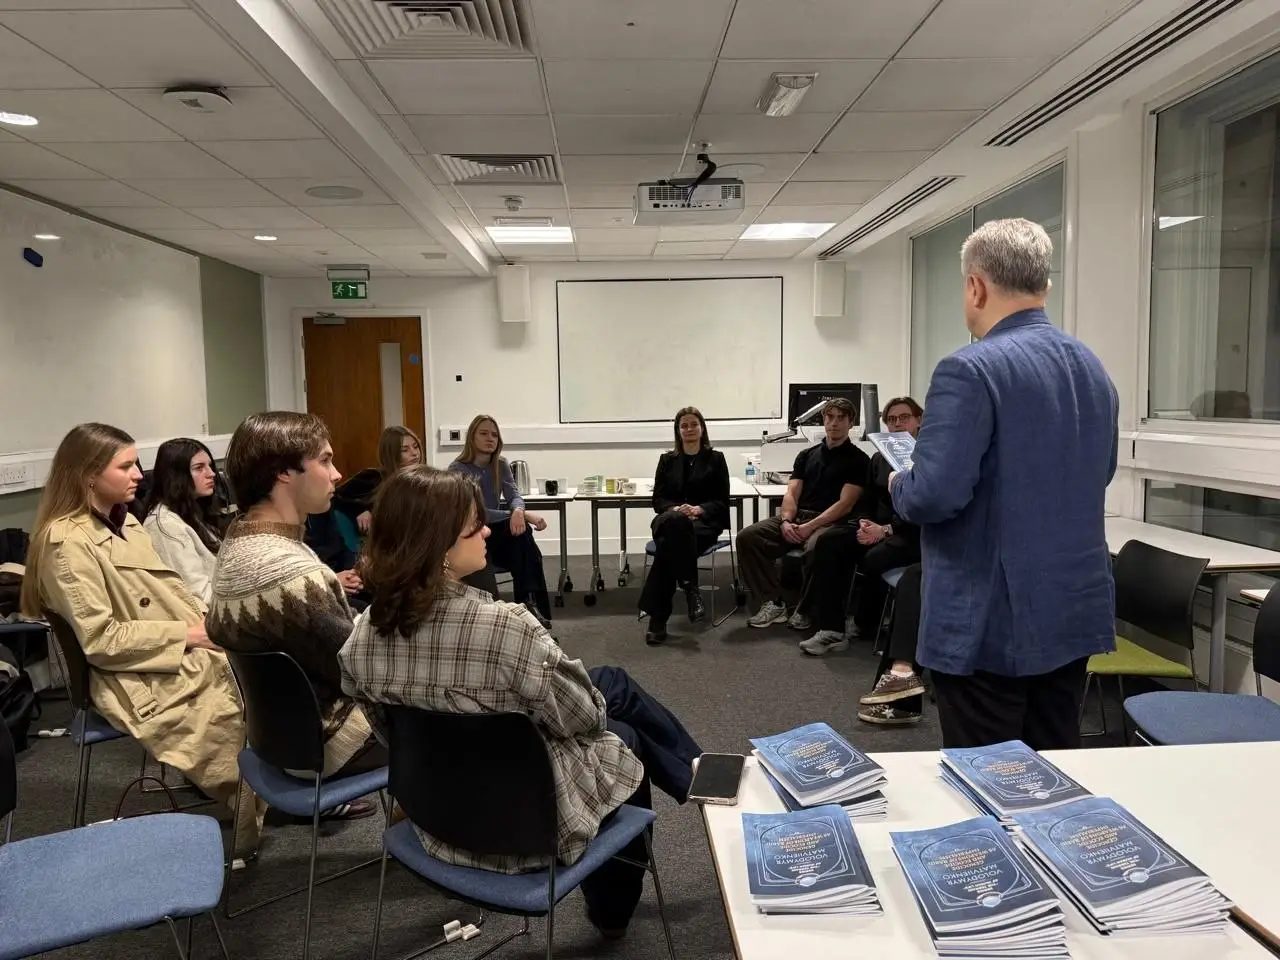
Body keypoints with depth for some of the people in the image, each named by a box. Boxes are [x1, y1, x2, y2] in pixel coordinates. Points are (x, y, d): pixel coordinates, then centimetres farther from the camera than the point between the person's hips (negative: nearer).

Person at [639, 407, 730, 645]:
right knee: (675, 522, -40)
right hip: (670, 520, 1)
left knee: (669, 543, -36)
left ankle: (658, 618, -35)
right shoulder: (667, 460, 19)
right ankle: (690, 588, -39)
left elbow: (722, 502, 6)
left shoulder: (715, 459, 14)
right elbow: (658, 500, 11)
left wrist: (699, 509, -14)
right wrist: (676, 509, -13)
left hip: (705, 522, -1)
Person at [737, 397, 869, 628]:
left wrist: (809, 527, -17)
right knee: (747, 537, -18)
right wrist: (786, 521, -11)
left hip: (830, 522, -5)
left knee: (815, 547, -40)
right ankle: (773, 602, -15)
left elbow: (845, 504, -7)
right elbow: (792, 493, 11)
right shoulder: (806, 455, 20)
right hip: (797, 517, 5)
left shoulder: (858, 460, 4)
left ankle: (805, 610, -18)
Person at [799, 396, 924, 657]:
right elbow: (866, 501, 17)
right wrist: (864, 524, -5)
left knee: (874, 558, -34)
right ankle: (831, 628, -25)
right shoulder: (879, 458, 16)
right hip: (877, 528, 6)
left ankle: (865, 623, -5)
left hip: (913, 534, -6)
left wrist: (886, 530, -21)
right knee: (828, 543, -19)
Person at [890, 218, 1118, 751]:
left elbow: (934, 496, -24)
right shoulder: (1092, 367, 8)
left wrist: (898, 485, -3)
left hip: (989, 624, -8)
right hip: (1076, 613, 8)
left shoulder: (970, 371, -18)